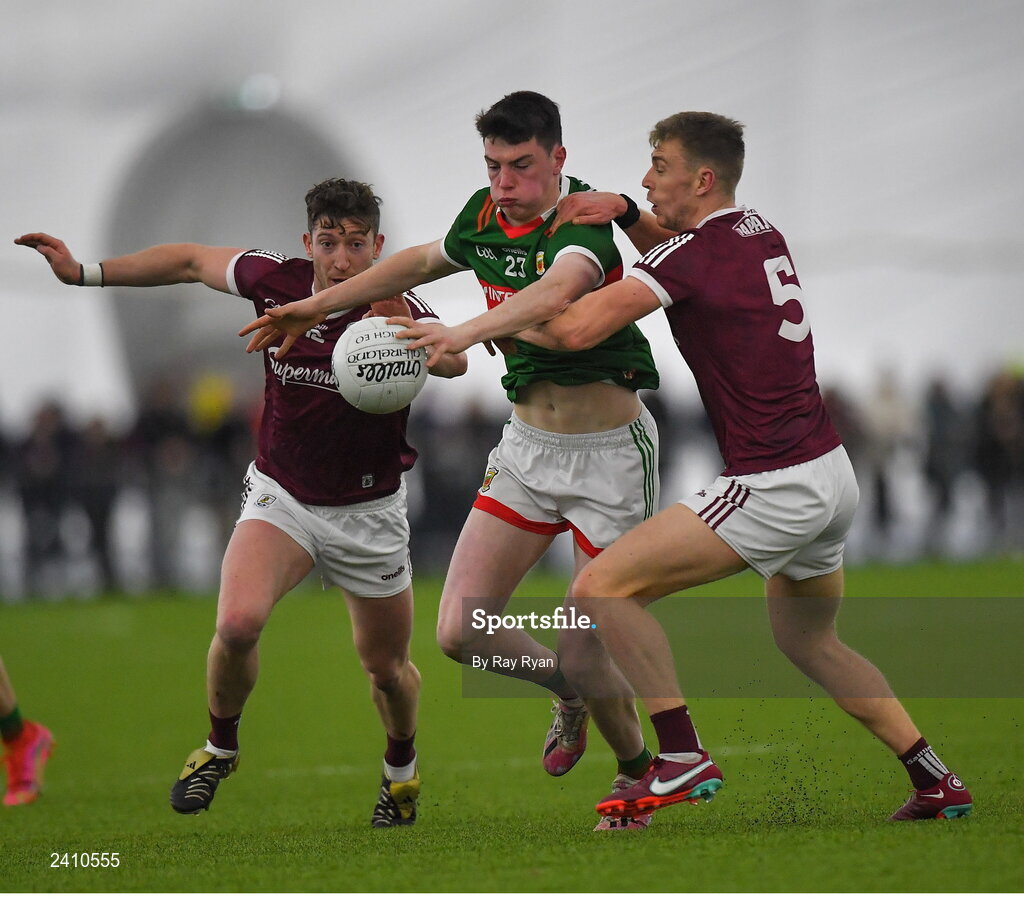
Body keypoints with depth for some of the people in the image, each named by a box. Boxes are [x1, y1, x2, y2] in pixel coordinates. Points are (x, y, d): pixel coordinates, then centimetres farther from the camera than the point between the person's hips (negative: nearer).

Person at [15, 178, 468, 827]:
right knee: (238, 623, -25)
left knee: (387, 668, 11)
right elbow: (191, 262, 5)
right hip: (281, 496, 1)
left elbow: (455, 360, -42)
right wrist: (85, 273, 3)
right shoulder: (276, 280, -13)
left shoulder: (395, 306, -21)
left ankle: (402, 766, 45)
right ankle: (220, 747, 3)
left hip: (368, 513, -1)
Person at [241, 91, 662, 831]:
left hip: (608, 451, -6)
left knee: (585, 654, -7)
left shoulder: (585, 221, -21)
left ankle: (638, 768, 25)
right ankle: (569, 693, 26)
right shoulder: (485, 214, 2)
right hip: (527, 444, 7)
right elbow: (425, 261, 24)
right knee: (461, 631, -5)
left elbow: (557, 290, -44)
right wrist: (318, 306, 25)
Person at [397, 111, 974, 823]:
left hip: (775, 488, -9)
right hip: (833, 476, 9)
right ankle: (936, 783, 28)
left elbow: (576, 329, -20)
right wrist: (626, 210, 13)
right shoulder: (761, 234, 11)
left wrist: (471, 329, -5)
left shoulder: (698, 254, -13)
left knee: (602, 587, -11)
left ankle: (683, 757, -14)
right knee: (808, 641, 29)